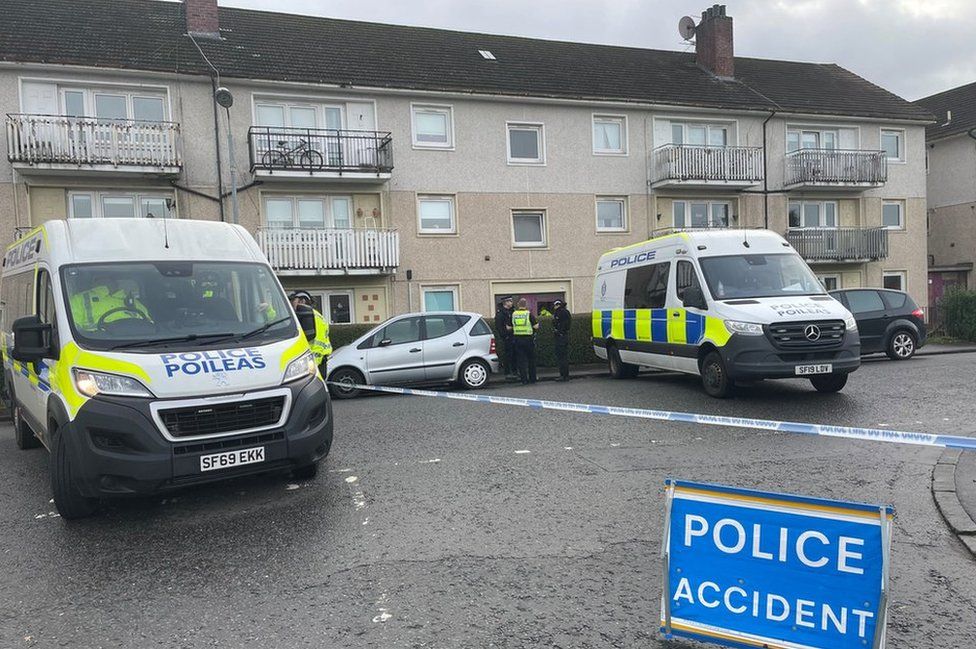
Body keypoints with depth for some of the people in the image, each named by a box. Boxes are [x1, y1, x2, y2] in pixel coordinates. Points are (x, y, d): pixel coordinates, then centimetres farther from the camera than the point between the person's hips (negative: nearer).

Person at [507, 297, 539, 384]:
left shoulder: (513, 314, 2)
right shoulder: (529, 314, -7)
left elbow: (509, 327, 7)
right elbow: (536, 326, -7)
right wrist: (537, 323, 14)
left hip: (518, 339, 2)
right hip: (528, 339, -2)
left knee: (521, 360, 5)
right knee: (531, 359, 11)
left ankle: (524, 379, 2)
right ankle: (532, 378, 15)